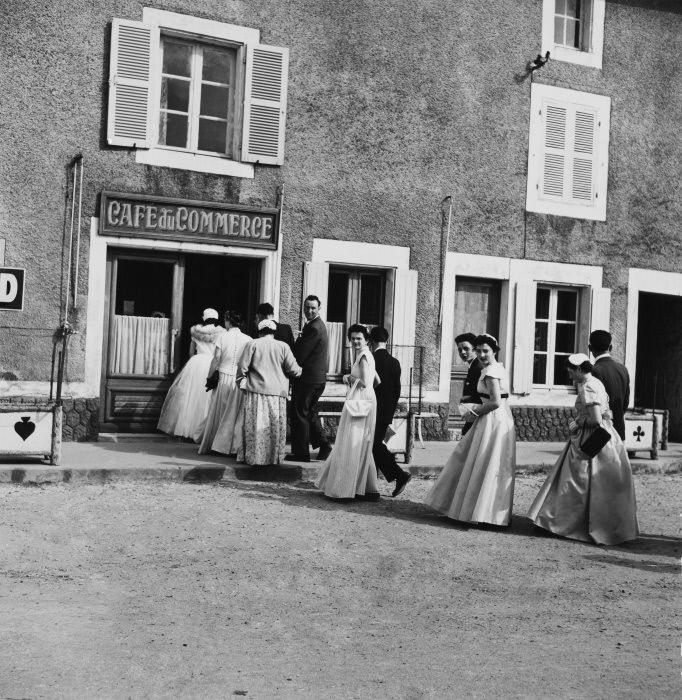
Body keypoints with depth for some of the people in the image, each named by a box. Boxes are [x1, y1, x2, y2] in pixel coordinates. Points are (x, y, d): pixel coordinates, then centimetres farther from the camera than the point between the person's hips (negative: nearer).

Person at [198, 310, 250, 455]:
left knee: (218, 411, 9)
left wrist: (209, 377, 4)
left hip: (224, 377, 0)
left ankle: (210, 444, 14)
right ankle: (233, 446, 6)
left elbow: (216, 359, -4)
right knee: (235, 413, 6)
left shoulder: (223, 337, -3)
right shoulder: (247, 339, -1)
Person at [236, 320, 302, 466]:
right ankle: (273, 457, 10)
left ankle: (253, 456, 5)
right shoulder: (283, 346, 1)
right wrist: (300, 371, 22)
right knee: (275, 426, 8)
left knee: (255, 426, 4)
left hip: (256, 391, -1)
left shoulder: (253, 344, -1)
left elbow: (242, 366, -2)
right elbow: (293, 369, 1)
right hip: (277, 393, 1)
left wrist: (241, 383, 13)